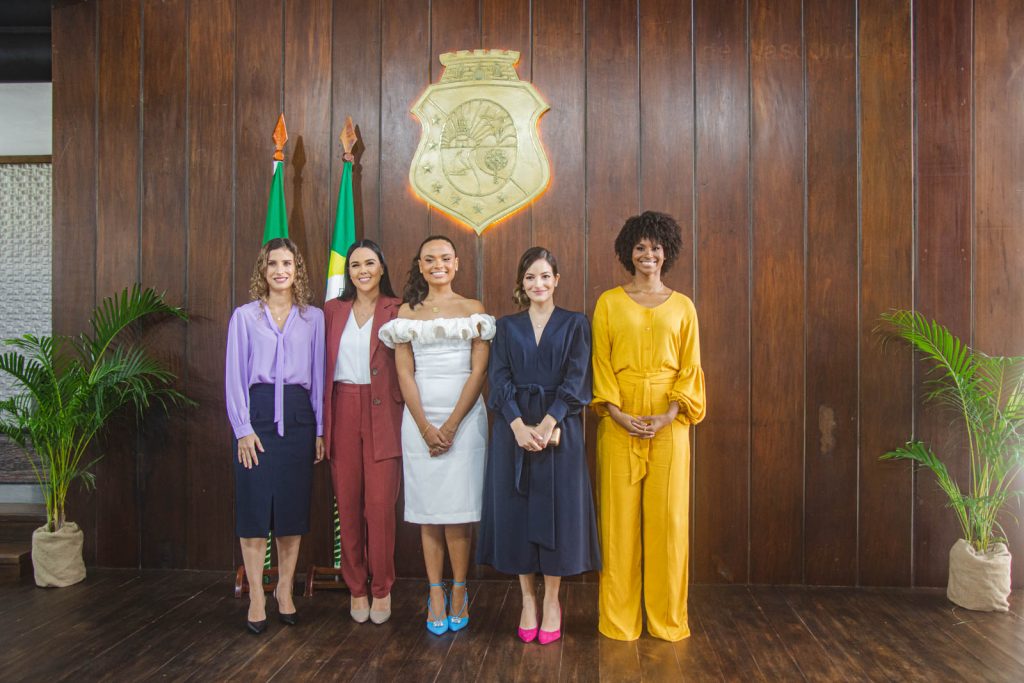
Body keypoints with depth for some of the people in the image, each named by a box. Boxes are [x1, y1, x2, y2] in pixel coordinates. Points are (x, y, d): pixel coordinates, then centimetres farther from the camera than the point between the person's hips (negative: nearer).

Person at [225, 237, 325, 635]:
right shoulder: (244, 316, 5)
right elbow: (235, 375, 2)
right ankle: (256, 597, 12)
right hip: (258, 412, -1)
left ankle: (284, 591, 21)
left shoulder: (313, 317, 8)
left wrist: (320, 429, 3)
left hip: (298, 415, 2)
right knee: (255, 505, 0)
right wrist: (243, 428, -6)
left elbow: (319, 375, 8)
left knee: (293, 506, 6)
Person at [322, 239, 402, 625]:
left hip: (382, 415, -2)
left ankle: (381, 589, 13)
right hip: (342, 413, 3)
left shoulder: (397, 310, 3)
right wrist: (321, 422, 4)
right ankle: (356, 589, 20)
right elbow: (323, 366, 9)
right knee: (347, 504, 6)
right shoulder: (333, 310, 11)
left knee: (380, 504, -4)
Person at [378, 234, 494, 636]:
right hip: (420, 418, 2)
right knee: (428, 507, 3)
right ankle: (435, 594, 12)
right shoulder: (407, 312, 9)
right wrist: (425, 426, -8)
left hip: (464, 416, -1)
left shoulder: (473, 310, 6)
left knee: (458, 505, -3)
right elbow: (404, 372, 3)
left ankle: (459, 591, 10)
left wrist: (451, 425, -9)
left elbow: (479, 370, -1)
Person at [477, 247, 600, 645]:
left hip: (559, 428, -1)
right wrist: (519, 425, -16)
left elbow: (576, 378, -4)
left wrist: (548, 424, -17)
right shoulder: (507, 327, 10)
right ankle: (527, 600, 19)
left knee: (556, 509, 2)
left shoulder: (574, 325, 6)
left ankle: (551, 601, 17)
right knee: (516, 510, 4)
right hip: (514, 429, 2)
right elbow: (499, 378, 0)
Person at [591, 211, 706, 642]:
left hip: (669, 421, 1)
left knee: (667, 514, 3)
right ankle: (619, 618, 15)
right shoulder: (609, 303, 7)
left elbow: (690, 368, 5)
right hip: (619, 421, 0)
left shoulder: (682, 307, 9)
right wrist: (617, 413, -11)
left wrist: (670, 414, -10)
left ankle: (667, 618, 18)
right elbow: (600, 363, 2)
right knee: (619, 514, 2)